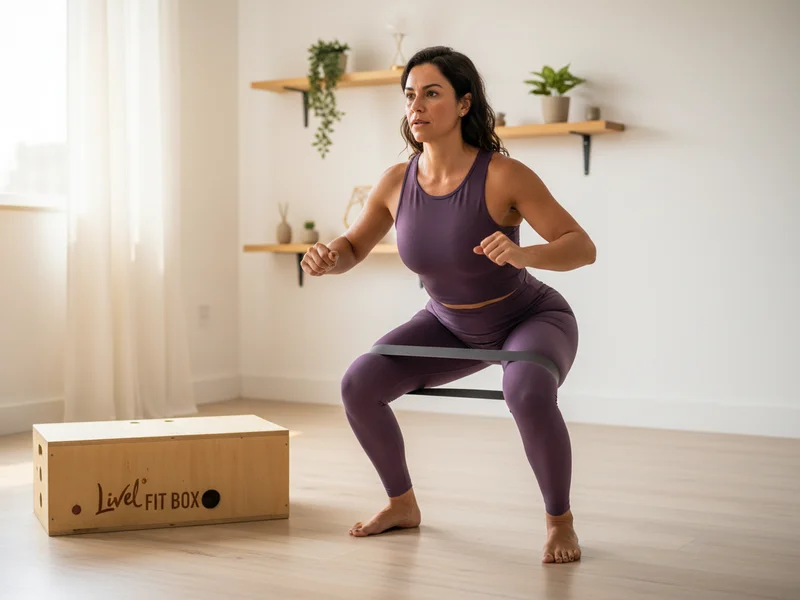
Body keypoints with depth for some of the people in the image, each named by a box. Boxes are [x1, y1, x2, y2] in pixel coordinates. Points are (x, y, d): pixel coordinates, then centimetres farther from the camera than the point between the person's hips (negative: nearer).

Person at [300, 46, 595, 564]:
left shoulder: (503, 175, -29)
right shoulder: (396, 182, -16)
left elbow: (583, 247, -28)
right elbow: (352, 249, -1)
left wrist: (525, 254, -49)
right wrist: (328, 259, -26)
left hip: (531, 317, -5)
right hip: (453, 326, 5)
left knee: (528, 394, -37)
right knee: (358, 385, -11)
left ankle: (560, 521, -10)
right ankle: (403, 504, 12)